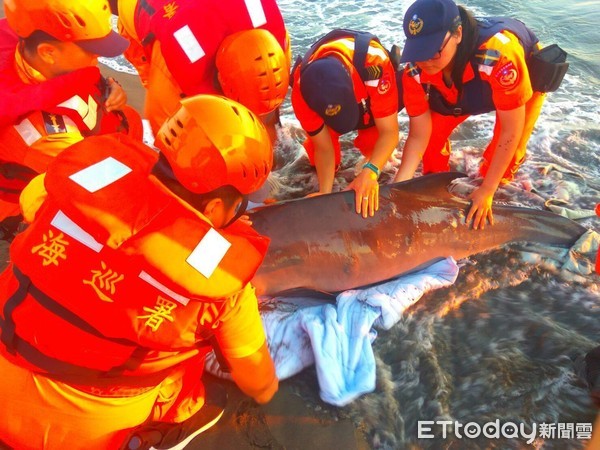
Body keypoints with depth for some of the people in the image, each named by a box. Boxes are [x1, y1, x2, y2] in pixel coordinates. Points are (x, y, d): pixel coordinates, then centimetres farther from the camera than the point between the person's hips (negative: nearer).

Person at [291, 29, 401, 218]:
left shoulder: (375, 63, -46)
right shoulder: (301, 92, -38)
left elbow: (389, 132, -39)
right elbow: (323, 147, -26)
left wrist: (371, 171, -55)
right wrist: (325, 193, -39)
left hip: (372, 98, 0)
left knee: (372, 143, -20)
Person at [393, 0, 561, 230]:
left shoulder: (498, 54, -46)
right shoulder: (415, 71, -33)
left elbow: (511, 129, -35)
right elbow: (419, 136, -25)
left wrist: (486, 191, -31)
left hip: (526, 77, -3)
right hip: (461, 85, 3)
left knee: (508, 152, -16)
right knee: (432, 133, -13)